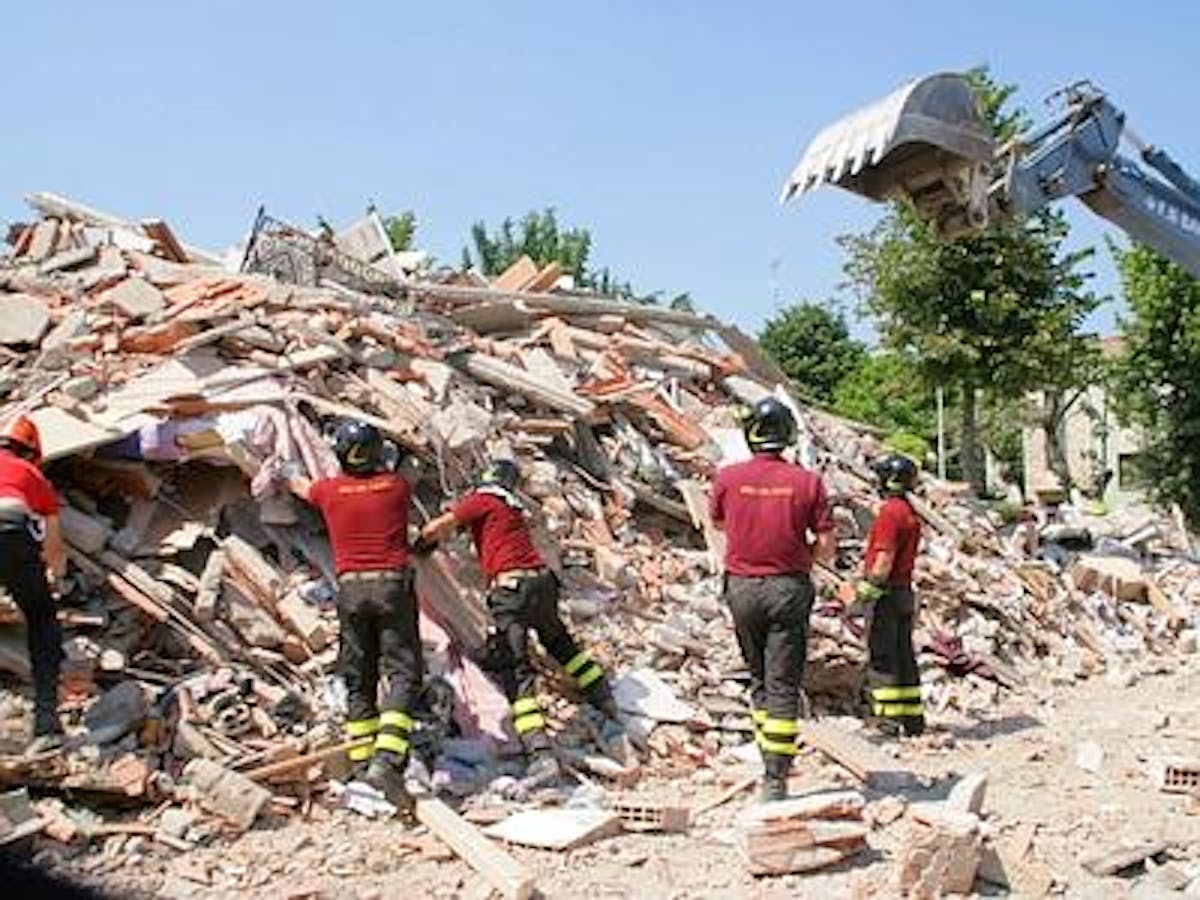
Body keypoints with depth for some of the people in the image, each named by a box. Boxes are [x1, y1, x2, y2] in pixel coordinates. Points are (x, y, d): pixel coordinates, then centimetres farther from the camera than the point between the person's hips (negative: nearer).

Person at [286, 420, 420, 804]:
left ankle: (362, 764, 13)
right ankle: (387, 760, -21)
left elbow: (301, 487, 29)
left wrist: (289, 478, 53)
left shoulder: (330, 490, 5)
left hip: (351, 587, 2)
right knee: (403, 674, -5)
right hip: (393, 585, -2)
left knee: (359, 679, 11)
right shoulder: (396, 486, 2)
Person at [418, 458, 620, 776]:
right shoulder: (514, 508, 22)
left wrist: (419, 544, 14)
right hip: (542, 580, 7)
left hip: (511, 587, -7)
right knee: (560, 643, 32)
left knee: (514, 672, -8)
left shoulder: (482, 500, 1)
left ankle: (540, 752, -19)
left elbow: (437, 528, -5)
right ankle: (605, 700, 45)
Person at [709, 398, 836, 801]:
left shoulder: (728, 478, -5)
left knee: (759, 678, 18)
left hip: (742, 587, 2)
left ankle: (773, 765, 21)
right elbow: (827, 547, -5)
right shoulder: (807, 481, -8)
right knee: (783, 685, 2)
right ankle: (775, 780, 0)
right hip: (788, 589, -1)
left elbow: (717, 521, 15)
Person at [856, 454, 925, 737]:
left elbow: (884, 559, -20)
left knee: (882, 658, -5)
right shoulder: (910, 512, 15)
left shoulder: (890, 512, -14)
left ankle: (888, 718, -5)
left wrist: (869, 591, -18)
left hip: (886, 593, -9)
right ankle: (913, 717, 17)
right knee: (903, 656, 13)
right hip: (905, 592, 9)